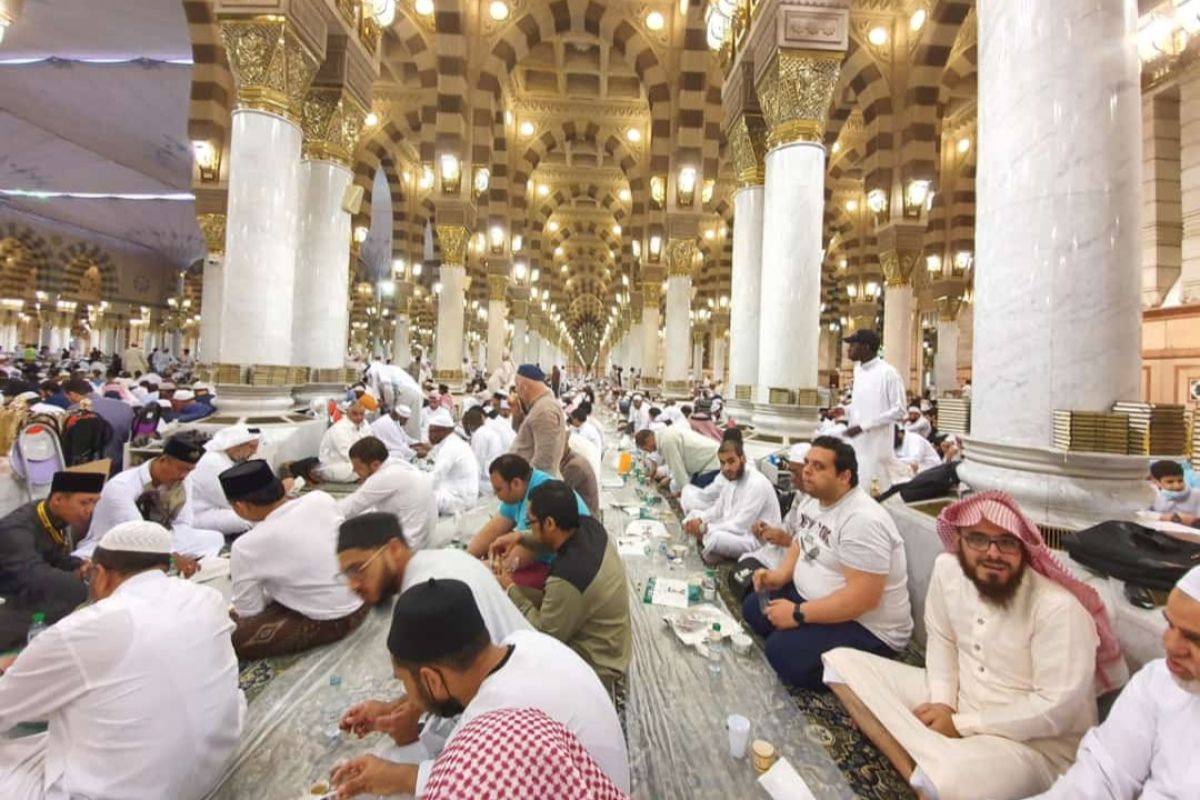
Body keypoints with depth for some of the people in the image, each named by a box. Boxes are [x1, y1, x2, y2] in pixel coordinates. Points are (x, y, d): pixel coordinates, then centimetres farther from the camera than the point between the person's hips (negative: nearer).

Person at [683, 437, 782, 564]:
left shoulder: (757, 484, -23)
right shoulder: (730, 478, 4)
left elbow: (740, 526, -26)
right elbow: (718, 510, 12)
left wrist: (704, 528, -23)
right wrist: (699, 521, -9)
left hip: (759, 541, -10)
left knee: (713, 537, -36)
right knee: (693, 515, 8)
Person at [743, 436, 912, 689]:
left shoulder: (862, 520, -28)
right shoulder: (817, 501, 2)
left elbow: (863, 598, -31)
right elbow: (803, 542, 17)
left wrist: (798, 614, -27)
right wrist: (780, 575, -2)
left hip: (867, 628, -9)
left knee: (782, 651, -25)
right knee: (754, 607, 6)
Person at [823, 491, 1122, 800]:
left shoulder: (1058, 608, -24)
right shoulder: (947, 569, -7)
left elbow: (1057, 708, -20)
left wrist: (961, 725, -17)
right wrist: (942, 703, -9)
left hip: (1038, 743, -6)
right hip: (960, 699, 7)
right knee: (842, 662, -8)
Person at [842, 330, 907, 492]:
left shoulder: (888, 373, -15)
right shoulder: (858, 369, 10)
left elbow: (899, 411, -16)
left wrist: (863, 426, -20)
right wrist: (845, 410, 2)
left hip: (876, 444, -8)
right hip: (856, 442, 8)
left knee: (876, 491, -2)